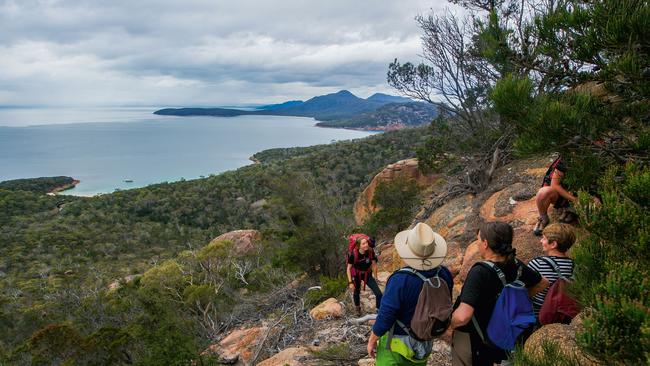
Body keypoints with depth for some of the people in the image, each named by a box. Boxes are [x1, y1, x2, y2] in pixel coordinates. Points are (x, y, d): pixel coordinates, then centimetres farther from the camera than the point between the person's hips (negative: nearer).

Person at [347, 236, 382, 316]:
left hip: (367, 274, 2)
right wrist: (350, 282, -17)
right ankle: (358, 308, 50)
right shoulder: (353, 254, -29)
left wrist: (375, 278, 4)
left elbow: (374, 265, -6)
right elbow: (349, 268, -16)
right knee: (356, 292, 20)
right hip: (356, 275, -2)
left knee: (379, 294, -8)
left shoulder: (370, 252, -22)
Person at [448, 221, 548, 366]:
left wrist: (449, 325, -21)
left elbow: (462, 316, -41)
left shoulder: (480, 273, -33)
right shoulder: (517, 267, -11)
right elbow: (542, 283, 10)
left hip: (470, 338, -6)